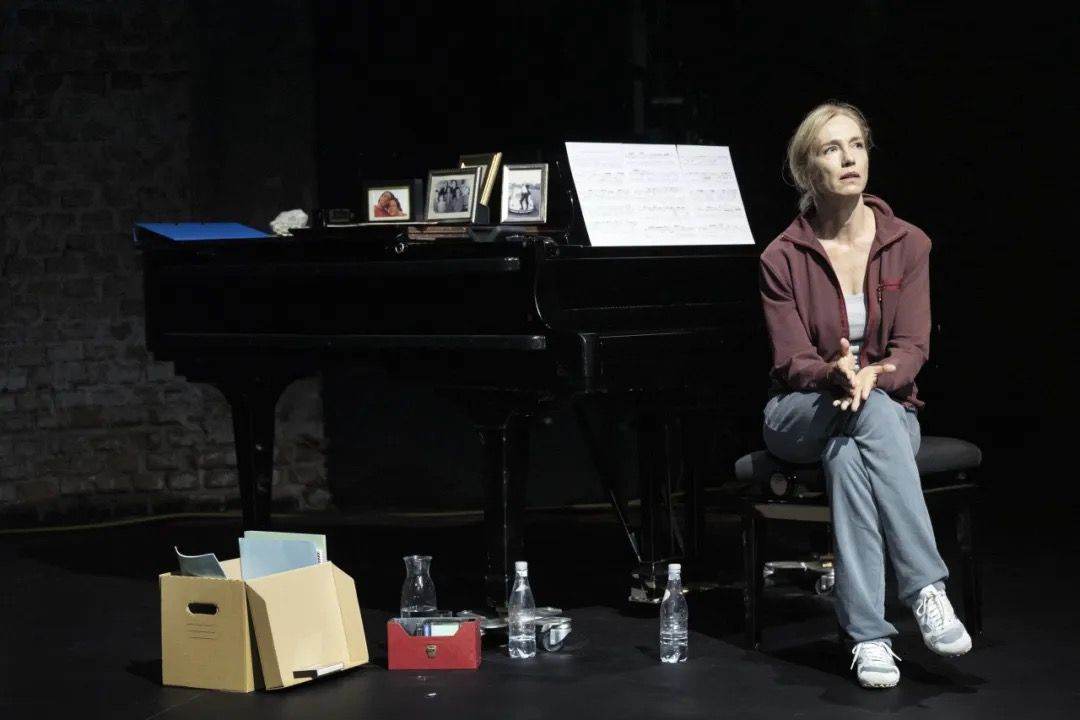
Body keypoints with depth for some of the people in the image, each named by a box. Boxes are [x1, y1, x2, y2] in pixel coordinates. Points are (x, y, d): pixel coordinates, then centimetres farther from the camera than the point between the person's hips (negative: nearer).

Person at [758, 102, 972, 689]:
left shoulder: (908, 245, 1)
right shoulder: (782, 258, -2)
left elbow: (912, 349, -6)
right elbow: (790, 362, -8)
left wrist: (873, 376, -31)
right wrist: (835, 373, -32)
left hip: (889, 409, 1)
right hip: (801, 416, -1)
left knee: (847, 456, -38)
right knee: (869, 416, -38)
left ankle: (868, 633, -43)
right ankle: (926, 588, -44)